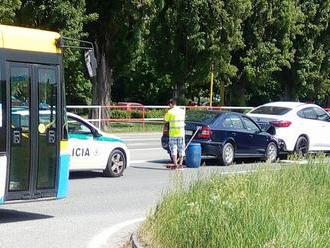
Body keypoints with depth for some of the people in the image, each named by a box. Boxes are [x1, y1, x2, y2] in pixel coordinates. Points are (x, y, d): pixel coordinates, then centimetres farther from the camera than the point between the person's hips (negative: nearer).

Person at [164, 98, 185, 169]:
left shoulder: (170, 112, -7)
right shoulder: (182, 111, 8)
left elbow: (165, 120, 1)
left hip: (173, 133, -4)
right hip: (181, 133, 4)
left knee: (173, 148, 0)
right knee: (181, 149, 9)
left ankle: (175, 164, -4)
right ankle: (180, 164, 10)